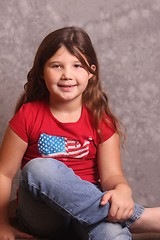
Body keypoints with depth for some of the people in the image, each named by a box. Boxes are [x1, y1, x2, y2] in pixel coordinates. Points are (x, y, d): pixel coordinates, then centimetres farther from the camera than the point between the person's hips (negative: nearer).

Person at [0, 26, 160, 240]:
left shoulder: (101, 120, -2)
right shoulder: (28, 115, -6)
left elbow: (111, 175, -7)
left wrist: (122, 191, -31)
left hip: (87, 204, -2)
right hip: (42, 215, 3)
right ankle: (139, 217, -25)